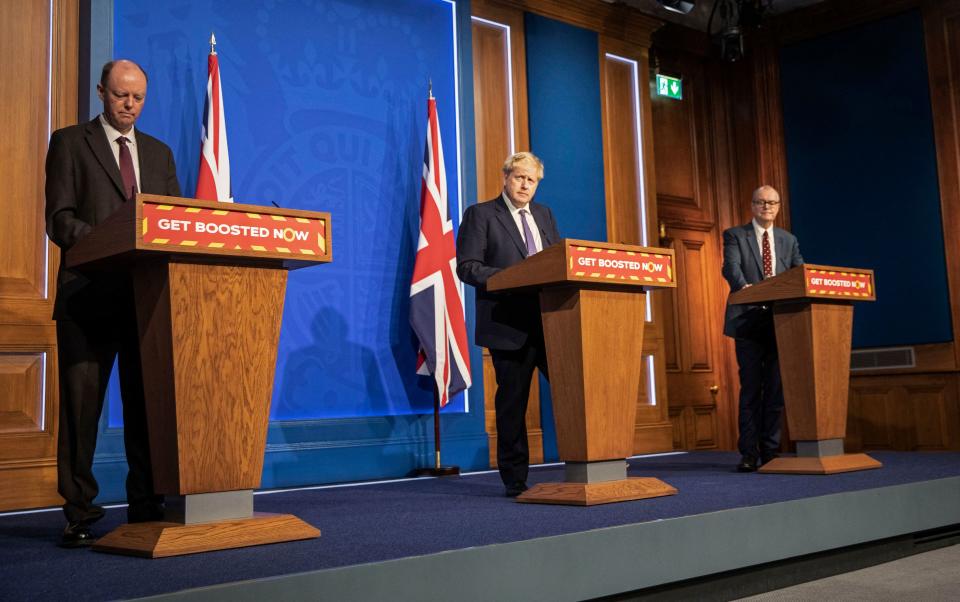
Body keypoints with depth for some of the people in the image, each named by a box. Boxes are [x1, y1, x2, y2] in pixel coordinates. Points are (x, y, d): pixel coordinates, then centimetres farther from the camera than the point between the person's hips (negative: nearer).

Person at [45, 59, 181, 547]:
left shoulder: (159, 153, 19)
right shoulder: (69, 143, 6)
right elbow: (59, 218, -3)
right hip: (90, 293, -3)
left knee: (147, 403, 5)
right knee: (81, 403, -1)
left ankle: (146, 506, 14)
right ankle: (79, 512, 7)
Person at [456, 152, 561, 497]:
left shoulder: (544, 215, 20)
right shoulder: (480, 214, 2)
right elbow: (467, 266, -6)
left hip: (551, 321, 5)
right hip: (510, 324, -5)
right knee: (512, 401, 2)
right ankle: (515, 479, 12)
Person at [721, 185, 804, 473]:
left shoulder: (789, 240, 17)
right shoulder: (735, 235, 5)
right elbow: (731, 267, -12)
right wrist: (743, 286, -33)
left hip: (780, 320, 3)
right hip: (749, 320, -3)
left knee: (776, 388, 4)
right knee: (751, 387, -3)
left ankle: (771, 450, 10)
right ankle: (749, 453, 1)